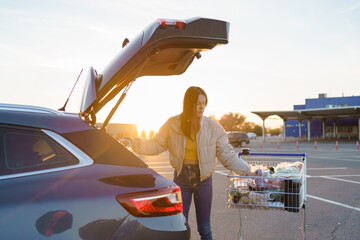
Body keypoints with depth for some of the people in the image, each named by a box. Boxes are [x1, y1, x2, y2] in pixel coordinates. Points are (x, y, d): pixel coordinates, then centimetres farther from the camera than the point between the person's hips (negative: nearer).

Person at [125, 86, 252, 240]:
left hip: (203, 180, 0)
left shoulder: (213, 127, -7)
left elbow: (227, 154, -5)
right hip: (181, 178, 0)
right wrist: (136, 144, -15)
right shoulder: (173, 124, -5)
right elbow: (156, 145, -1)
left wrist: (246, 170, -13)